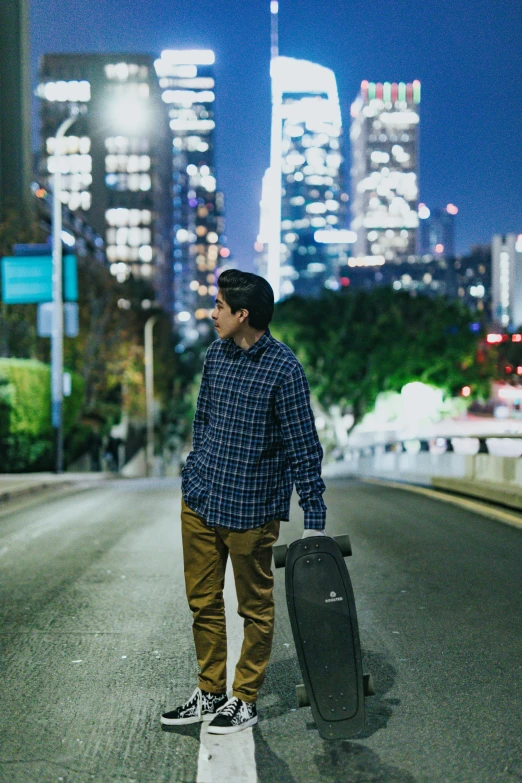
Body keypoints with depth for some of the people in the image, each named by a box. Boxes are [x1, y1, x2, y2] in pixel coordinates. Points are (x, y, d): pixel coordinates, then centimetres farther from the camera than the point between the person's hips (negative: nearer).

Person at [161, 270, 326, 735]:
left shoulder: (283, 369, -15)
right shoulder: (216, 355, 6)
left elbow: (304, 447, -13)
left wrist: (315, 520, -14)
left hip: (251, 510, -6)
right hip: (199, 503, 7)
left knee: (255, 608, 9)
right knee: (203, 603, 14)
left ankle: (245, 700, 22)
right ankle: (210, 693, 28)